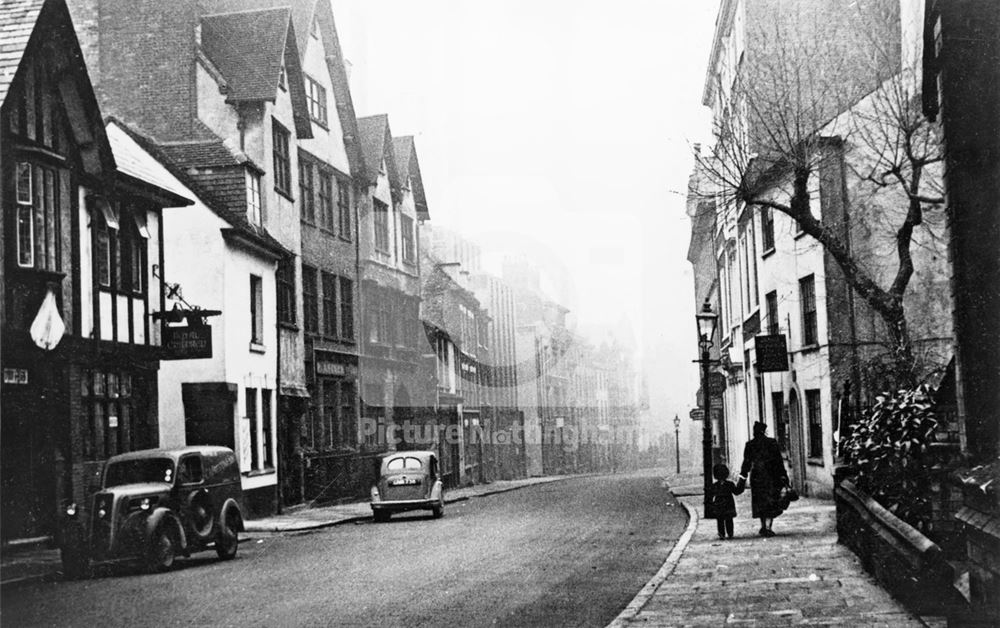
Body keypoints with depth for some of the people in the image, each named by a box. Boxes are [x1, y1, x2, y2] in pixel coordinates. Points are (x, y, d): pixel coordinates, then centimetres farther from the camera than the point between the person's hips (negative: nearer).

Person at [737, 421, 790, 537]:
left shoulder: (750, 445, -2)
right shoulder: (772, 443, -7)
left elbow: (746, 463, -2)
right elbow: (778, 461, -5)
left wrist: (742, 479, 2)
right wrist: (783, 476, 1)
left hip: (756, 476, 2)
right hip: (771, 475, -2)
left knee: (760, 503, 14)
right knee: (771, 503, 2)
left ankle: (763, 527, 19)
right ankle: (768, 527, -9)